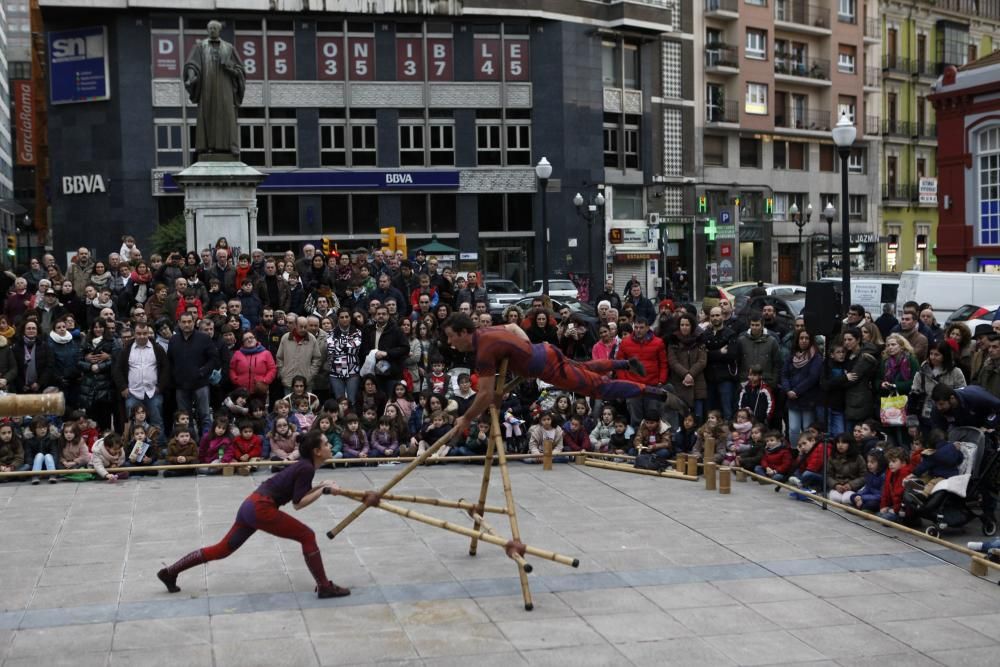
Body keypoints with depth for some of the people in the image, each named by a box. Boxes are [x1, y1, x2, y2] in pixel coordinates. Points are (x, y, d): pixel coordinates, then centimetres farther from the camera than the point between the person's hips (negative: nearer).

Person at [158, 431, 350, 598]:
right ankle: (324, 587, 3)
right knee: (307, 536, -2)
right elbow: (298, 503, -14)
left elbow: (297, 493, 21)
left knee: (223, 548, 15)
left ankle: (170, 572, 20)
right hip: (261, 508, -9)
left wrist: (321, 486, 17)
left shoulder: (304, 465, 15)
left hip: (252, 504, 9)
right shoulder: (307, 469, -12)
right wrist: (324, 490, -12)